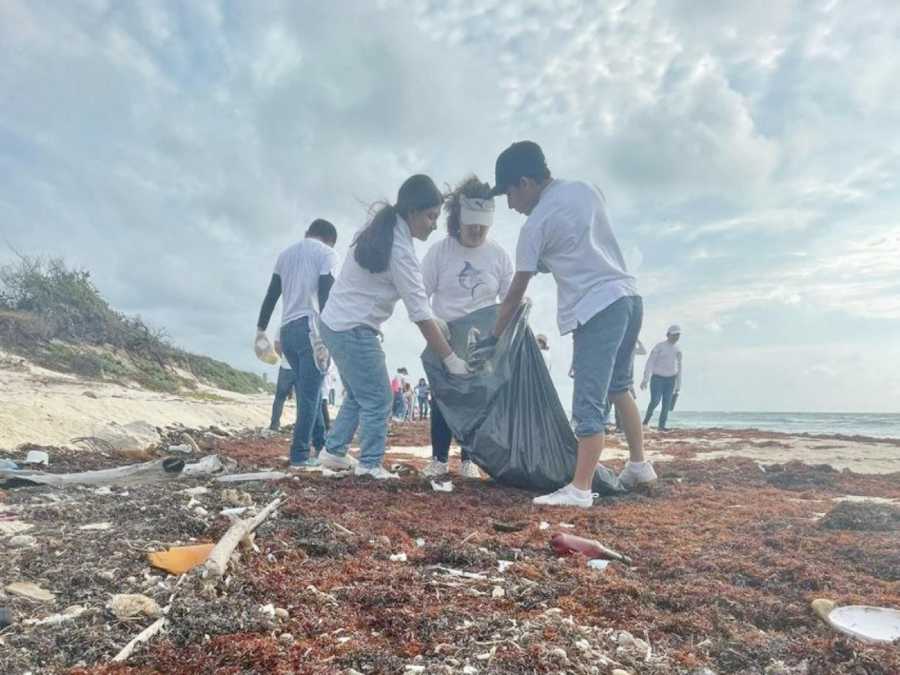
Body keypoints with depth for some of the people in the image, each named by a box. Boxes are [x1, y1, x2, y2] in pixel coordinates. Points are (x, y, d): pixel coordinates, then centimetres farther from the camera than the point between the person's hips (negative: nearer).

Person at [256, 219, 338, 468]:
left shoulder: (285, 253, 21)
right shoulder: (327, 253, 2)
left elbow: (271, 295, 17)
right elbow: (325, 296, -11)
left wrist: (261, 329, 17)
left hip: (287, 330, 7)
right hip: (310, 329, -6)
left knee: (307, 393, 14)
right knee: (309, 395, -5)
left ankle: (321, 445, 18)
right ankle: (300, 455, -7)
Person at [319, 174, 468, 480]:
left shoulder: (380, 232, 6)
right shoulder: (400, 251, -21)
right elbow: (421, 314, -21)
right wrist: (450, 358, -17)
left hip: (335, 322, 9)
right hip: (354, 330, -9)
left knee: (358, 394, 20)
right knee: (378, 399, 1)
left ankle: (334, 451, 29)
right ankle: (370, 465, 11)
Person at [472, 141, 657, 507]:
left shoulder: (535, 225, -7)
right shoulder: (587, 189, 11)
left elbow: (516, 294, -2)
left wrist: (493, 338, 8)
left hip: (597, 310, -8)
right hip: (629, 297, 8)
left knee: (589, 403, -9)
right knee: (619, 388, 22)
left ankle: (579, 489, -8)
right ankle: (638, 465, 30)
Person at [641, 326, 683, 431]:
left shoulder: (678, 349, 8)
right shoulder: (659, 346, -7)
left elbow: (679, 367, 14)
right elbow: (650, 362, -10)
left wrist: (678, 385, 13)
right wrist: (645, 379, -16)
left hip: (670, 379, 4)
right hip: (657, 378, -4)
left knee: (667, 403, -4)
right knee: (655, 401, -13)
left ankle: (662, 425, 3)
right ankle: (646, 419, 9)